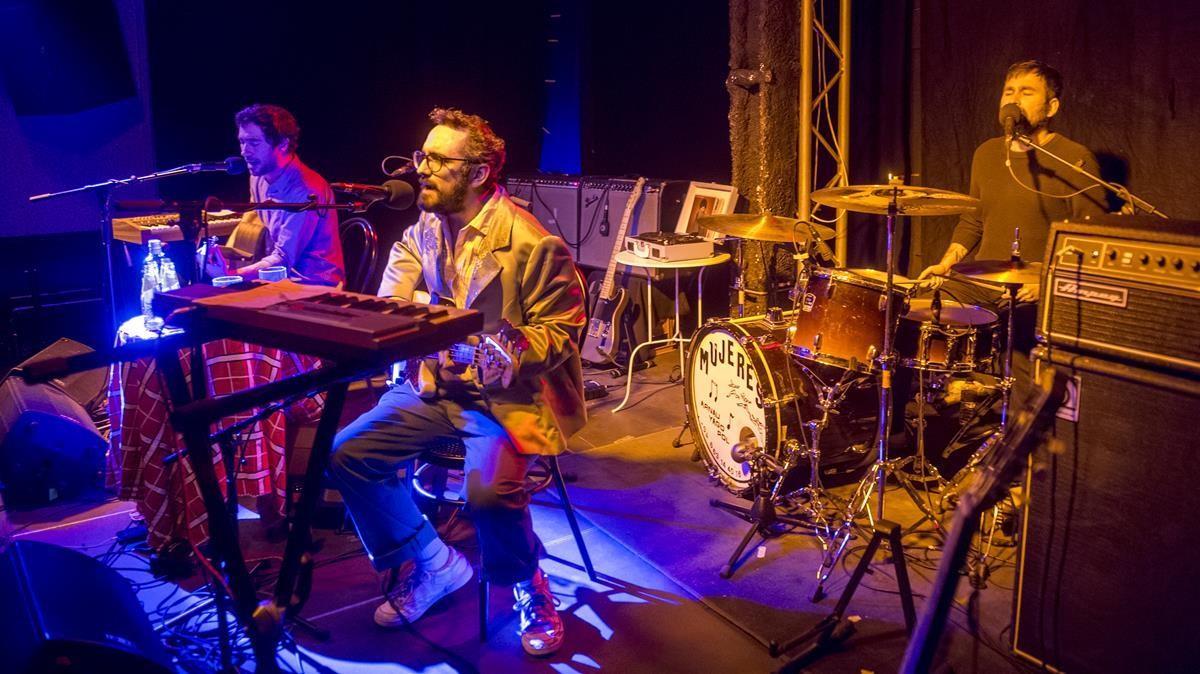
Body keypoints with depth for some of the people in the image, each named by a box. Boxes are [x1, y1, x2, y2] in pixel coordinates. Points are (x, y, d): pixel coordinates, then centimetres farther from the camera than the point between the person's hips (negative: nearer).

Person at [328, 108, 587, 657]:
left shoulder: (530, 242, -15)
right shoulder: (420, 232, 7)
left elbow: (561, 333, -12)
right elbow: (387, 309, 9)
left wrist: (506, 352, -29)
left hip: (509, 395, -6)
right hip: (436, 384, 7)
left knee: (488, 491, -30)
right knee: (347, 453, -6)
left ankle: (530, 590, 4)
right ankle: (430, 564, 12)